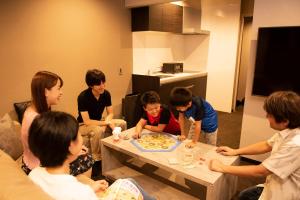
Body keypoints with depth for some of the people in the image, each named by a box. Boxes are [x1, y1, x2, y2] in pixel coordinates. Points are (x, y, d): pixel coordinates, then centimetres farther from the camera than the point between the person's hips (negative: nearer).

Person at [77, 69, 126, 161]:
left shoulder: (106, 94, -11)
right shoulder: (83, 97, -27)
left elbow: (110, 113, -1)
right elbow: (87, 121, -28)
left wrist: (107, 121, -24)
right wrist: (106, 122, -26)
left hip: (98, 122, 6)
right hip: (83, 125, -5)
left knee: (122, 123, -12)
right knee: (98, 130, -37)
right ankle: (96, 159, -17)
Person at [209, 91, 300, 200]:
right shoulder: (288, 131, -9)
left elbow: (260, 171, -29)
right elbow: (266, 145, 8)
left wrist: (223, 168, -22)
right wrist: (235, 151, 6)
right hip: (277, 187, 7)